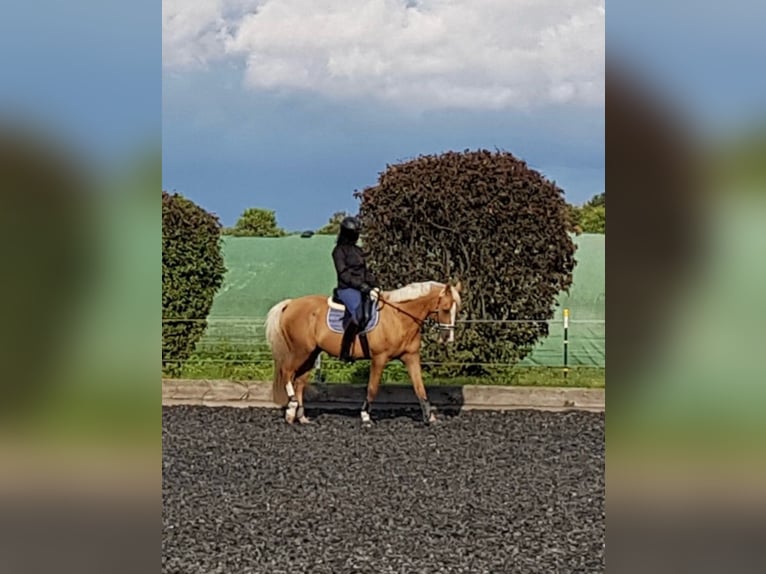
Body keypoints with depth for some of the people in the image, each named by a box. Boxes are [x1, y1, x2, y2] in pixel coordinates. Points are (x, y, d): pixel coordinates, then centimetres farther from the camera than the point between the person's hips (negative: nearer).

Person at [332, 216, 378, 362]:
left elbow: (365, 271, 23)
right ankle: (344, 352, -27)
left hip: (361, 288, 9)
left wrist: (373, 283, 5)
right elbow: (343, 274, -11)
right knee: (358, 314, -29)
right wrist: (360, 285, -19)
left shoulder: (357, 250, 21)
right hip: (347, 289, -9)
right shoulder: (340, 250, -2)